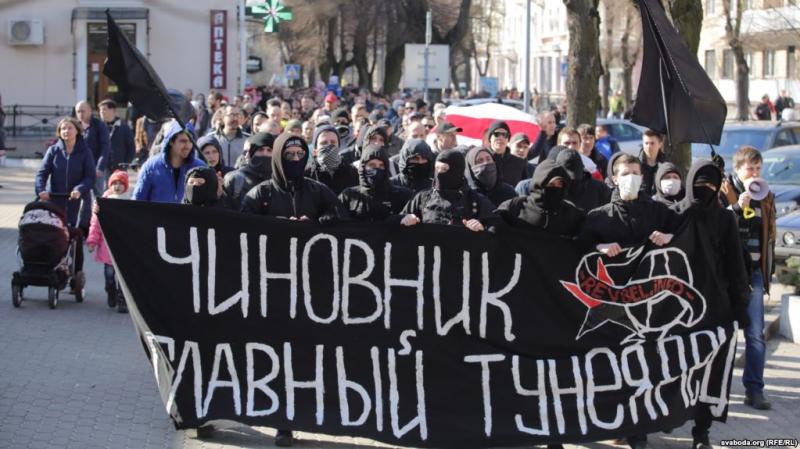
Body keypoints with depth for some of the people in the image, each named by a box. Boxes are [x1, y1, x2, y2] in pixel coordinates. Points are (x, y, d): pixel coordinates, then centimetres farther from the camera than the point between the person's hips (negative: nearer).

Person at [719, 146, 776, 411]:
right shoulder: (722, 193, -2)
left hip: (754, 272, 4)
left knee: (756, 334, -2)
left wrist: (768, 272, 17)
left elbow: (769, 237, 19)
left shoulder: (766, 197, 13)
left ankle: (754, 390, 1)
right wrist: (738, 207, -22)